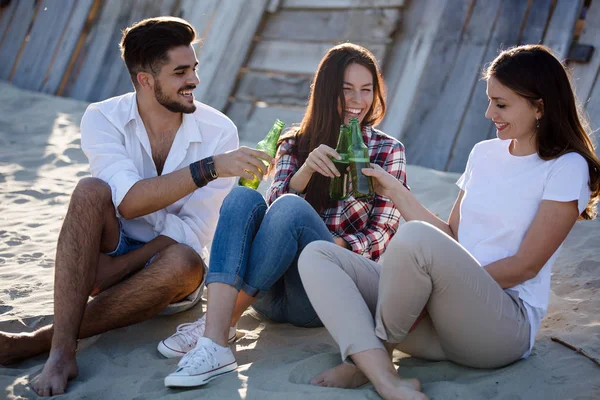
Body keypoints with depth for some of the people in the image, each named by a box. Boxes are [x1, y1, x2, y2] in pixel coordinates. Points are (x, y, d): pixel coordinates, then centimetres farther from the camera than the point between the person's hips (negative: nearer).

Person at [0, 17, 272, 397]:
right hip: (111, 251, 0)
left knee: (185, 262, -35)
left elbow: (193, 232, -17)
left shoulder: (219, 131, -12)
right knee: (91, 191, -29)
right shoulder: (103, 119, -12)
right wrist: (210, 167, -37)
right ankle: (62, 351, -36)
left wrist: (113, 270, -24)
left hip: (167, 262, 0)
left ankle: (38, 341, -30)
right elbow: (130, 201, -28)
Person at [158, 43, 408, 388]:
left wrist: (333, 247, -15)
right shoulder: (295, 144, 16)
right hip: (269, 291, 3)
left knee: (291, 207, -30)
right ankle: (214, 344, -42)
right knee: (243, 197, -26)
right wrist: (306, 170, -21)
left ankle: (221, 324, -29)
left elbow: (380, 236, 4)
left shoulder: (388, 151, 11)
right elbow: (273, 205, -1)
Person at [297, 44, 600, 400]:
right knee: (317, 255, -9)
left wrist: (450, 286, -13)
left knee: (415, 236, -34)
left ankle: (365, 360, -10)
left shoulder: (567, 168, -2)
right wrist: (397, 193, 12)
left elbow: (526, 266, -8)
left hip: (505, 325, -7)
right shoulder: (485, 154, 18)